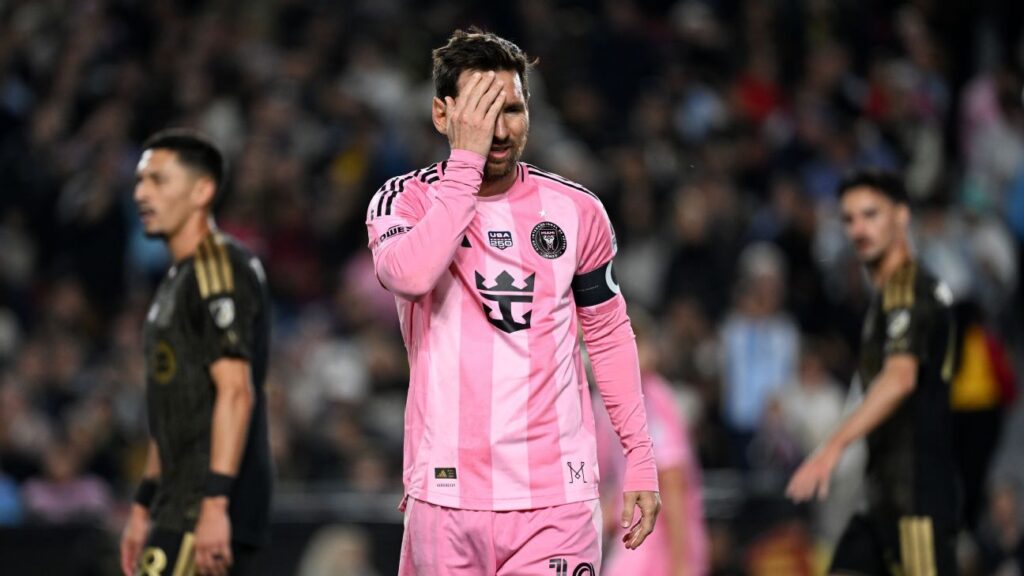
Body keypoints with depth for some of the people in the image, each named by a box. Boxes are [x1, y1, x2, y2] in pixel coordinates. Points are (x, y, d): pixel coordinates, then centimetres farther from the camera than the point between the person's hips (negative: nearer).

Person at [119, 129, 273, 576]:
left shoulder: (220, 271, -11)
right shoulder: (178, 280, 21)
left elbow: (236, 392, -20)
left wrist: (214, 504, -26)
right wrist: (144, 505, 24)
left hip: (206, 508, -10)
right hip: (179, 505, 10)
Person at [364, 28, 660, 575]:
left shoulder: (575, 210, 6)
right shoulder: (405, 200, 0)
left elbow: (608, 334, 15)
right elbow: (409, 275, -23)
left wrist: (640, 457, 10)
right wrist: (466, 161, -19)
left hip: (557, 495, 1)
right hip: (448, 494, -1)